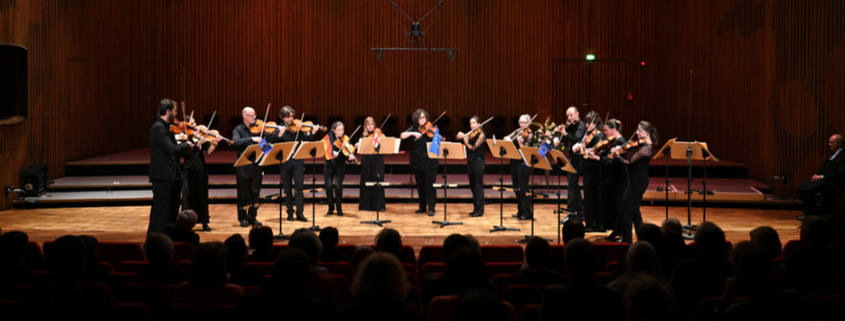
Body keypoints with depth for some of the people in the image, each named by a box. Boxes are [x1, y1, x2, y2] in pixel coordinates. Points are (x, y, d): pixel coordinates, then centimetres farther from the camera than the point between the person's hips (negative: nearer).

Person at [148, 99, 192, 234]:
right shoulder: (158, 128, -15)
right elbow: (172, 149, -24)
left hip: (172, 176, 10)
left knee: (172, 213, 15)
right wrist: (187, 145, -8)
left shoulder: (165, 128, 15)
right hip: (163, 176, -10)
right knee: (161, 213, -5)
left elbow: (175, 149, 16)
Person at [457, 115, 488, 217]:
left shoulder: (481, 134, -8)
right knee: (472, 186, 10)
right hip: (470, 161, 7)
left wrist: (466, 142, -30)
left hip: (478, 162, -7)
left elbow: (474, 147, -16)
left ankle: (480, 211, -2)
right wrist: (460, 136, -13)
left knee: (478, 186, -5)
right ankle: (475, 209, 17)